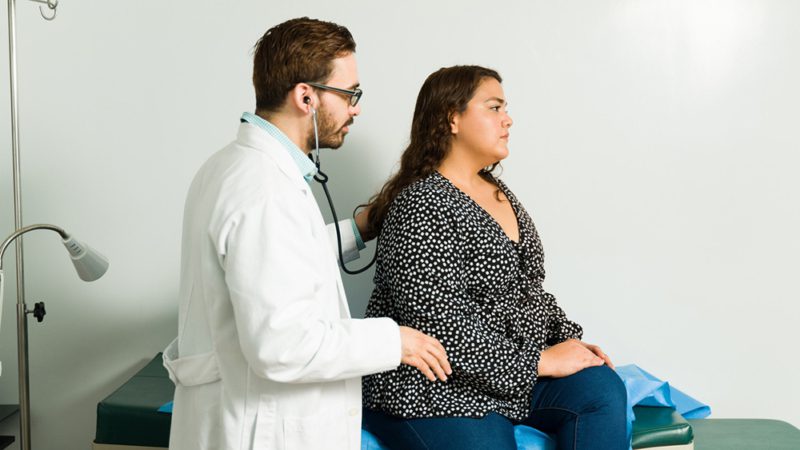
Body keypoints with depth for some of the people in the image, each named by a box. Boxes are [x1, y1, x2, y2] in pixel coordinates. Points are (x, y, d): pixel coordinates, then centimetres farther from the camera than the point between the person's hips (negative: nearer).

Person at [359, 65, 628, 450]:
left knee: (603, 388, -14)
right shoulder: (420, 206, -15)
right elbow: (442, 327, -23)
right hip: (431, 393, -8)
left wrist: (567, 341, 5)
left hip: (516, 369, 8)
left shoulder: (499, 194, 14)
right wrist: (539, 361, -18)